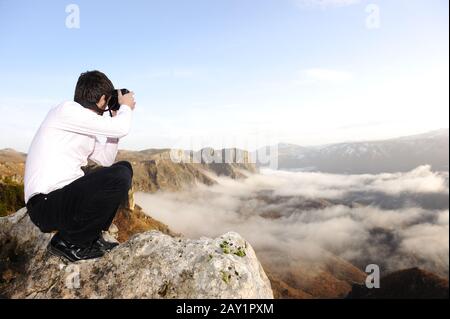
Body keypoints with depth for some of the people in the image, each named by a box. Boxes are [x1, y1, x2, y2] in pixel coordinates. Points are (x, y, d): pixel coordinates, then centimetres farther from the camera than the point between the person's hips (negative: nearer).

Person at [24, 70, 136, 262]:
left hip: (65, 195, 9)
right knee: (120, 177, -25)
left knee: (124, 168, 13)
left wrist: (116, 117, 16)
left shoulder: (84, 128, 16)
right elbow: (121, 129, -19)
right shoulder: (67, 110, -11)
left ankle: (91, 236, 10)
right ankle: (69, 242, -6)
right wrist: (125, 107, 3)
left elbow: (106, 160, 18)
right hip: (46, 204, -9)